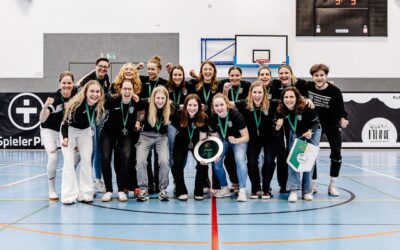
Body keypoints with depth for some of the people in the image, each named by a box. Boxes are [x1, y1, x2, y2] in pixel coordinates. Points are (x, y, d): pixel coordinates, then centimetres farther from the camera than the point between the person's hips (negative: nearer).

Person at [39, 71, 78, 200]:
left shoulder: (76, 94, -18)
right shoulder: (54, 98, -30)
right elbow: (42, 119, -40)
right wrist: (46, 106, -55)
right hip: (49, 130, -4)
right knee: (53, 157, -19)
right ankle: (52, 190, -2)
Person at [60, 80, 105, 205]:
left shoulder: (99, 106, -21)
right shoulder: (76, 103, -34)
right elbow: (65, 121, -24)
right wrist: (65, 137, -35)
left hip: (85, 131, 4)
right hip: (70, 130, -4)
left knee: (86, 160, -2)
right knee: (69, 161, -9)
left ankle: (85, 194, 6)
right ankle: (69, 195, -6)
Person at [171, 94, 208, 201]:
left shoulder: (203, 118, -24)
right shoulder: (179, 116, -25)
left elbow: (202, 138, -21)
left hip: (196, 143, 0)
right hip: (181, 143, 0)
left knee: (203, 164, -17)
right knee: (177, 164, -18)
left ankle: (198, 192, -1)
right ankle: (181, 191, -1)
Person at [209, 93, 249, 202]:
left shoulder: (236, 115, -30)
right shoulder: (213, 118, -19)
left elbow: (246, 137, -25)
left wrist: (235, 140, -44)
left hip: (239, 140, -4)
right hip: (223, 140, 4)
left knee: (240, 160, -27)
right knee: (216, 162, -8)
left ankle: (242, 190, -25)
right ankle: (225, 188, 13)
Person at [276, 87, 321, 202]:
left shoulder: (306, 108, -34)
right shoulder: (281, 111, -25)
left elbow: (316, 123, -19)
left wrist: (310, 131, -37)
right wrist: (278, 127, -33)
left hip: (312, 132, -2)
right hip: (295, 133, 3)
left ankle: (307, 190, 8)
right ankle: (294, 190, -16)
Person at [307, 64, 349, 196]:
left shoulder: (335, 91, -21)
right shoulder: (308, 87, -14)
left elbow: (341, 110, -15)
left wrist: (343, 119, -33)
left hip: (332, 125, -2)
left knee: (336, 153, -8)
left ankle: (332, 185, 7)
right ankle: (313, 184, 15)